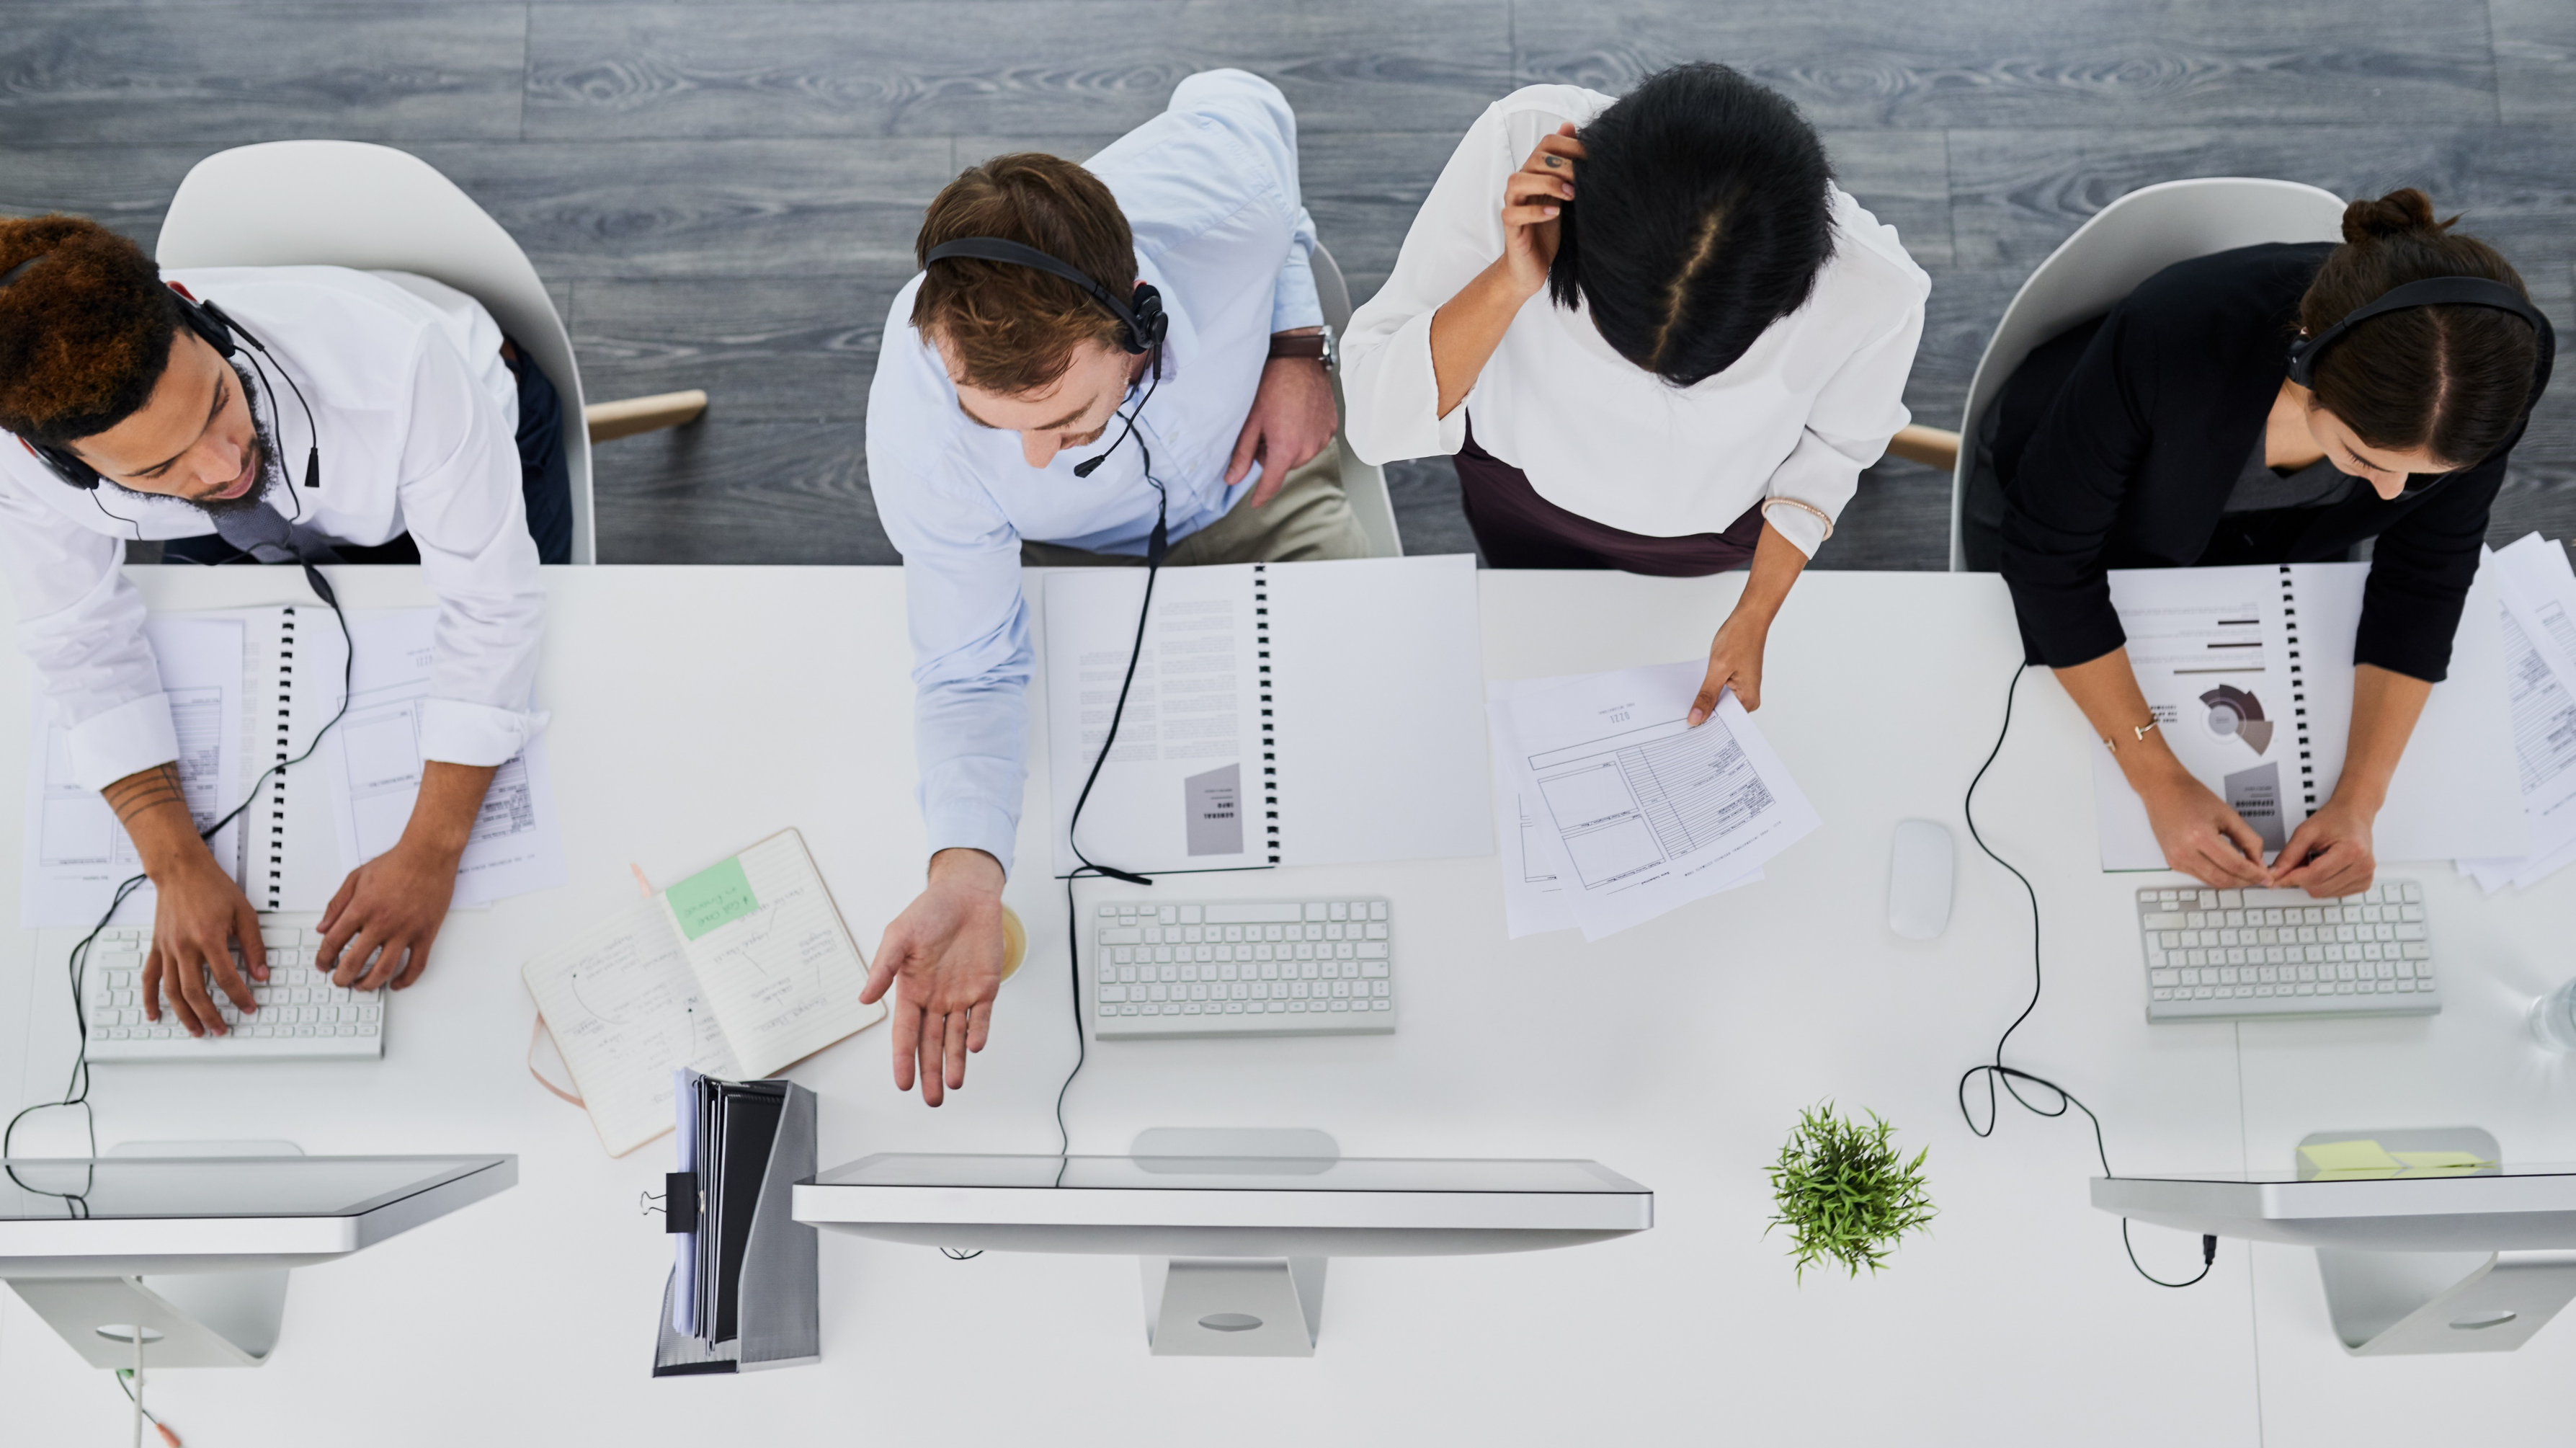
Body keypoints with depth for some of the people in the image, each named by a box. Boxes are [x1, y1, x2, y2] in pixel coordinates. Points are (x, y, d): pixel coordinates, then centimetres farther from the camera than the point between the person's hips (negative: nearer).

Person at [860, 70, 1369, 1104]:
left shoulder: (1224, 186, -39)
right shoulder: (916, 432, -40)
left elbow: (1243, 99, -12)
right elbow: (968, 668, -28)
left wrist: (1296, 342, -17)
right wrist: (964, 871, -46)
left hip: (1252, 475, 2)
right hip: (1059, 554, -1)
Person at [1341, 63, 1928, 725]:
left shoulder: (1874, 293, -37)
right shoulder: (1516, 149, -41)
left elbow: (1835, 444, -11)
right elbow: (1379, 421, -36)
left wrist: (1755, 617, -12)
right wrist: (1512, 284, -50)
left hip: (1708, 533, 0)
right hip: (1524, 481, 1)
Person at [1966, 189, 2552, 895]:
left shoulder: (2485, 369, -35)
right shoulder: (2176, 334, -45)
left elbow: (2425, 575, -19)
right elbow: (2049, 552, -31)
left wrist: (2359, 800, -28)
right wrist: (2159, 780, -35)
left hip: (2274, 542, 3)